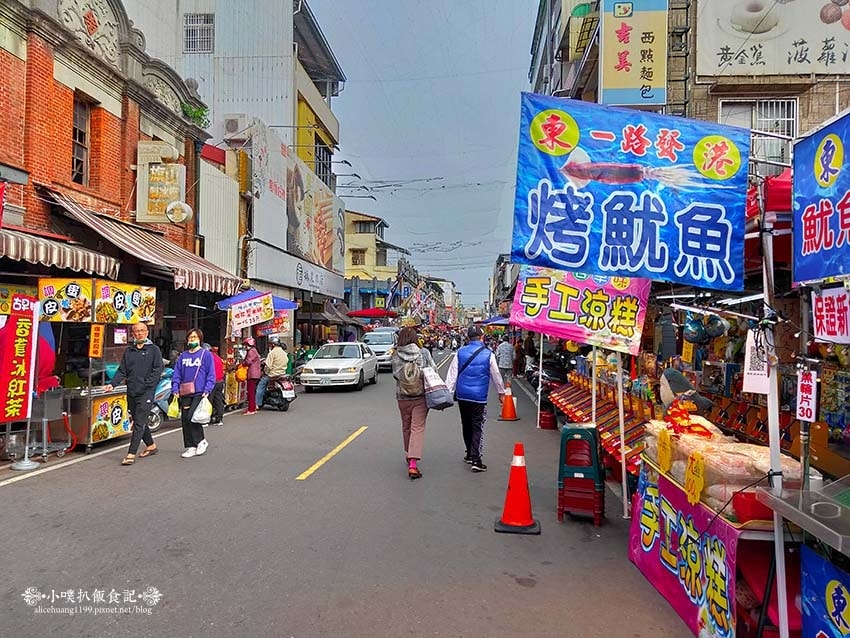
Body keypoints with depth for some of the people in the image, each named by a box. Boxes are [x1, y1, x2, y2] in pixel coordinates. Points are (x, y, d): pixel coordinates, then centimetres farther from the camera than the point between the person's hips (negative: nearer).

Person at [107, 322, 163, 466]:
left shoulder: (154, 350, 1)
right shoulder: (128, 351, 14)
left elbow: (158, 369, -6)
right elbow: (122, 371, 11)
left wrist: (147, 383, -15)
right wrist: (112, 384, -4)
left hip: (146, 393, -6)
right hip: (131, 392, 6)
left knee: (139, 424, -10)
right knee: (138, 422, 14)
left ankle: (131, 454, -10)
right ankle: (151, 445, 31)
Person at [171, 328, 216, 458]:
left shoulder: (206, 354, 1)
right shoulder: (183, 356, 14)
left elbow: (211, 374, -3)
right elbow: (176, 374, 14)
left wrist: (207, 390, -12)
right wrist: (175, 390, 3)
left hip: (200, 393, -5)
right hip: (185, 394, 5)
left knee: (191, 417, -16)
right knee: (185, 420, 5)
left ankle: (201, 441, 5)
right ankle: (191, 447, 15)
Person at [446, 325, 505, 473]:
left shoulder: (460, 352, -1)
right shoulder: (488, 354, -6)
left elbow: (452, 374, -1)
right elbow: (496, 376, 4)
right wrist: (501, 392, 18)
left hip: (462, 395, 3)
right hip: (479, 397, -3)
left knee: (466, 425, 17)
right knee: (477, 427, 1)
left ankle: (470, 454, 32)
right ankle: (476, 459, -5)